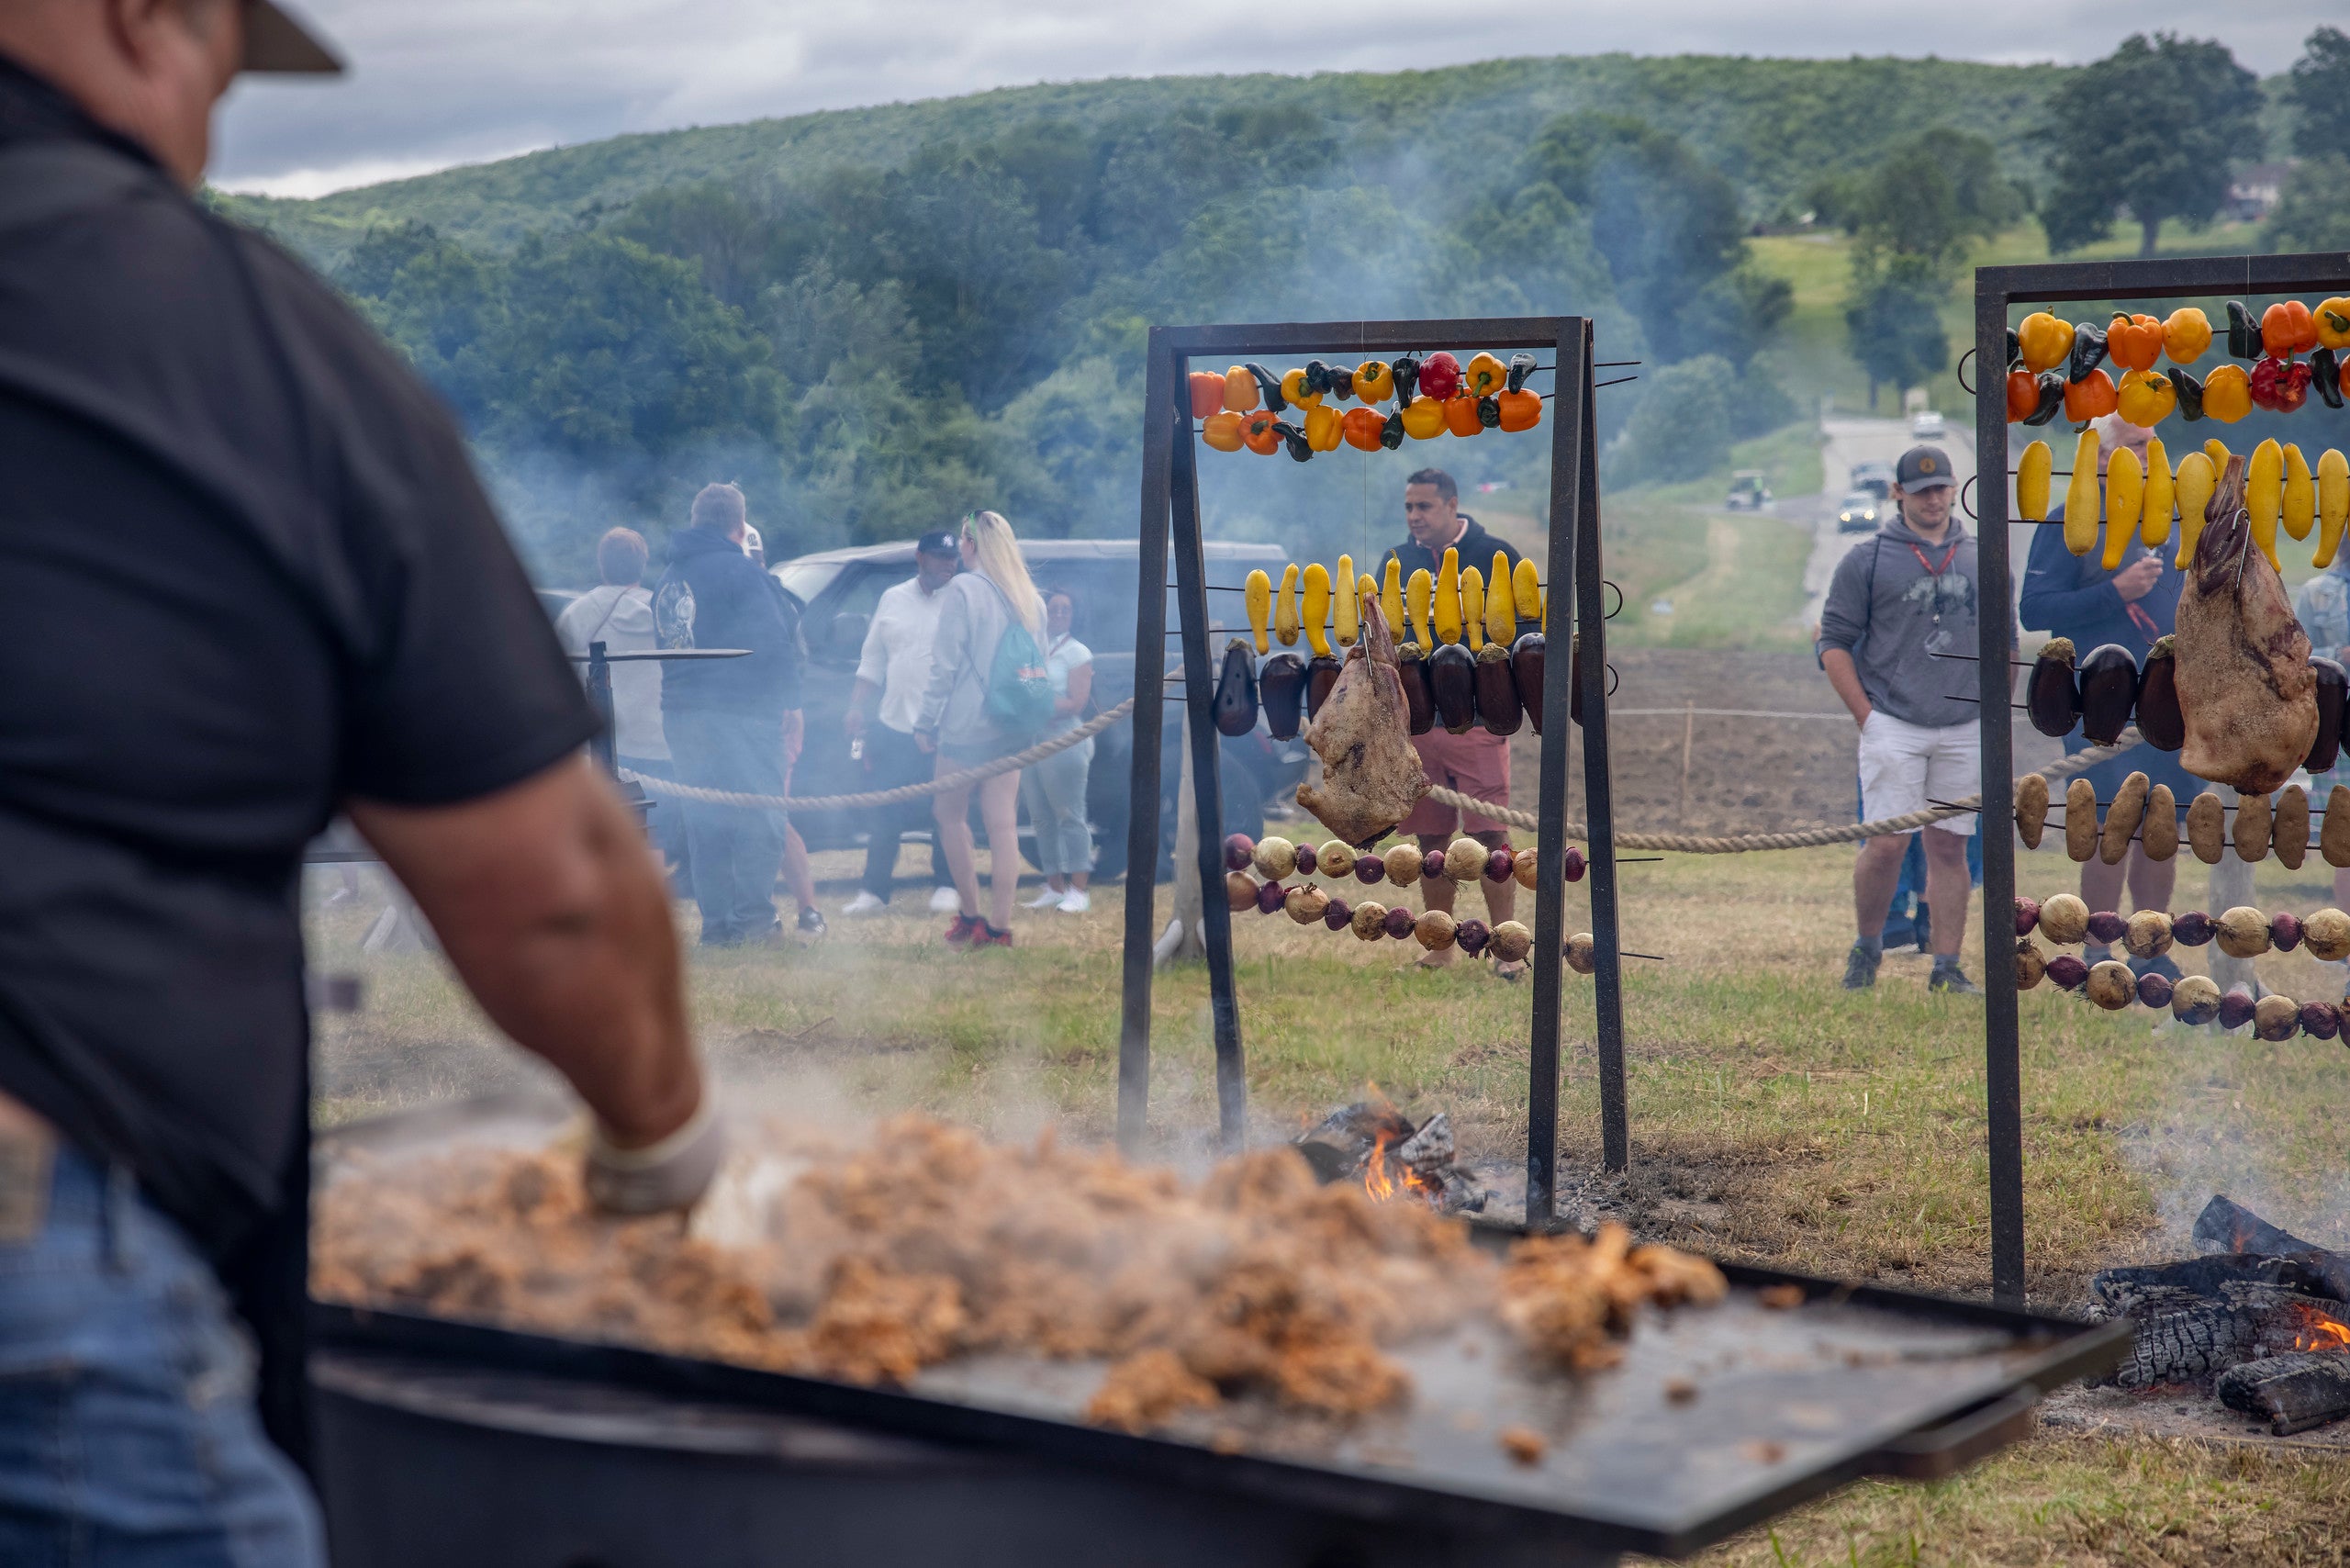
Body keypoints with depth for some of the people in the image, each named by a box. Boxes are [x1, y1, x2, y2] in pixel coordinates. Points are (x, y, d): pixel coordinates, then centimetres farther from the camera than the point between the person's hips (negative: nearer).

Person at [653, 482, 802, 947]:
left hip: (682, 715, 7)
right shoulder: (738, 570, -9)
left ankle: (717, 923, 9)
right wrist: (789, 697, -4)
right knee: (759, 817, -3)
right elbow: (774, 641, -11)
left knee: (705, 821, 9)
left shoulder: (669, 578, 14)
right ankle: (754, 917, -7)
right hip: (740, 712, -7)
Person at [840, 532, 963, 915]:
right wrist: (857, 707, 8)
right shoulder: (893, 599, 12)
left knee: (946, 813, 2)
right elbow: (872, 660, 16)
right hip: (894, 725, 4)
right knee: (883, 815, 4)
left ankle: (945, 887, 13)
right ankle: (874, 890, 11)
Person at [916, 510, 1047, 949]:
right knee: (1003, 823, 3)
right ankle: (999, 926, 2)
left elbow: (945, 664, -11)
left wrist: (926, 721, -7)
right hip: (1013, 728, 6)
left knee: (951, 814, 10)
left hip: (967, 725, -6)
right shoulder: (1028, 597, 10)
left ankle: (969, 914, 9)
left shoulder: (963, 589, -9)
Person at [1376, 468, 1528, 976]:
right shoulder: (1396, 562, 11)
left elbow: (1525, 631, 1)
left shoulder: (1496, 557, 0)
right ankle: (1441, 948, 15)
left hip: (1476, 721, -4)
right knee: (1431, 838, 7)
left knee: (1489, 835, -9)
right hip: (1413, 720, 4)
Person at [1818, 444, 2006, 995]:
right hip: (1893, 727, -3)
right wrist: (1866, 717, -6)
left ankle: (1946, 969, 9)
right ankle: (1866, 949, 11)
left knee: (1950, 846, 5)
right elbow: (1834, 641, 1)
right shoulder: (1867, 560, 2)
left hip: (1964, 732, 3)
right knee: (1886, 844, -10)